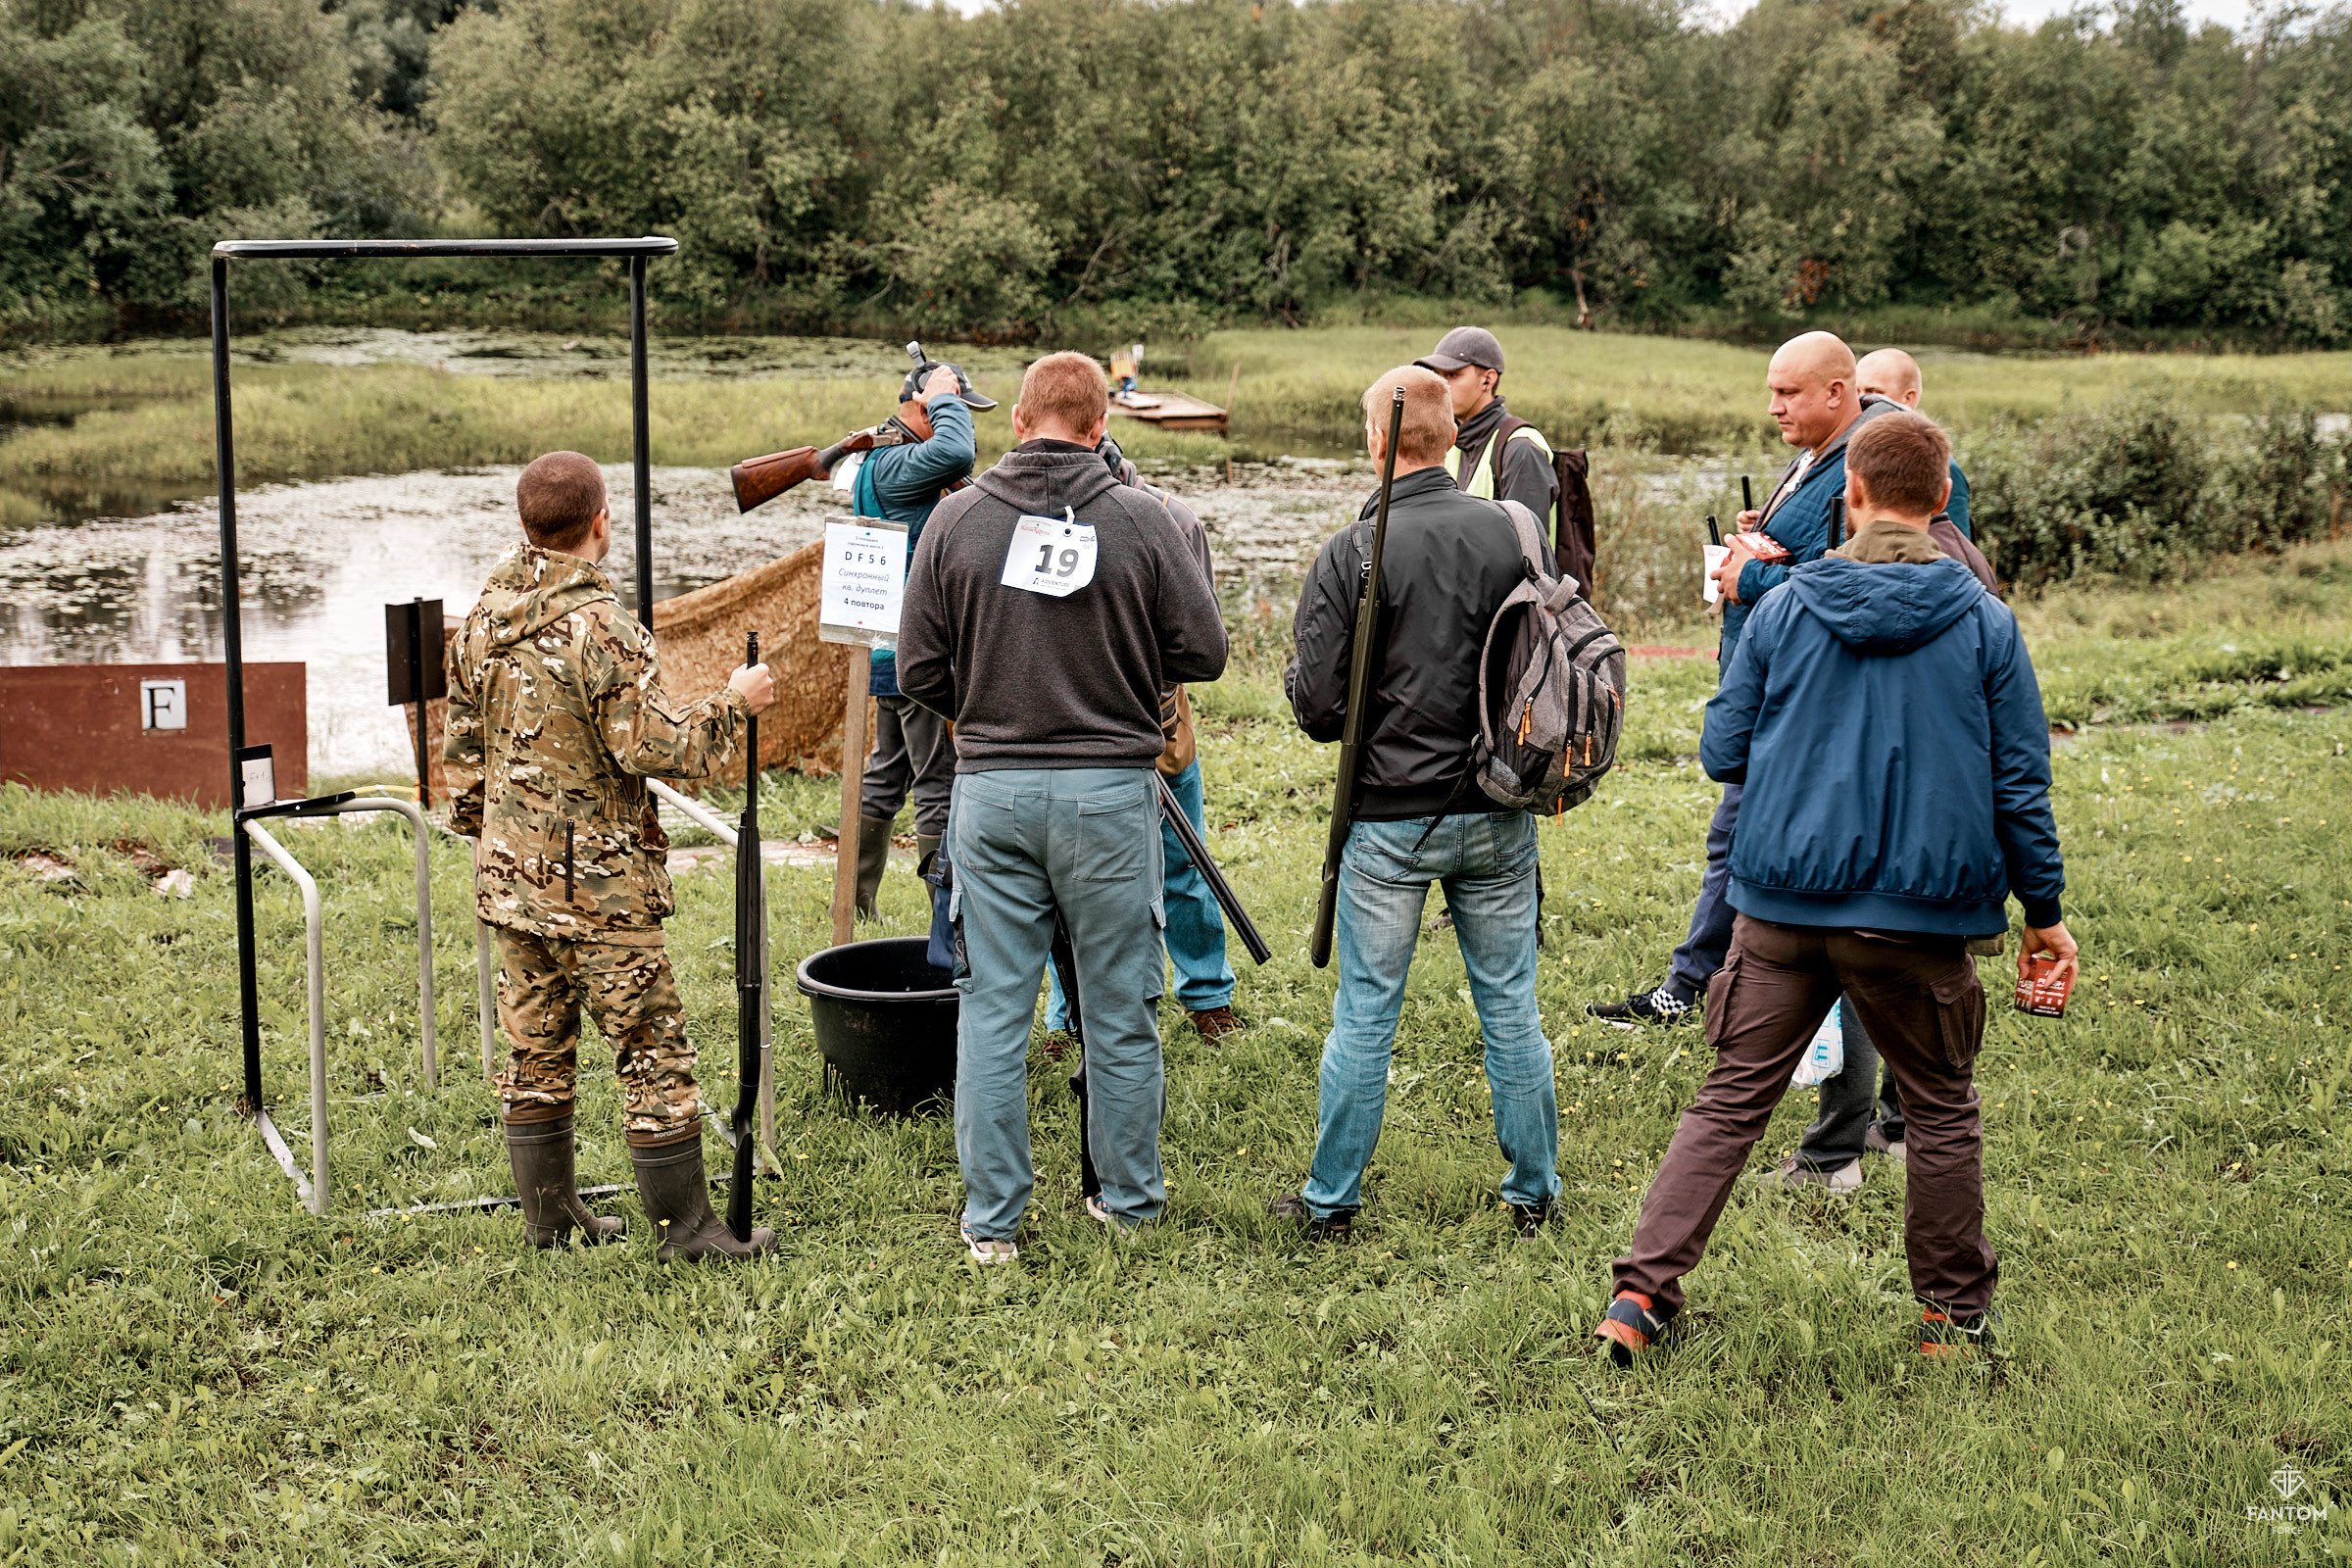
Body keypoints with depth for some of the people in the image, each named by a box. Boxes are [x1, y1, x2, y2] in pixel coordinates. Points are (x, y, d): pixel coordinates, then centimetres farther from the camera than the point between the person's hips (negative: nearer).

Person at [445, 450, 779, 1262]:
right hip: (596, 886, -7)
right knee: (651, 1049, 1)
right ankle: (686, 1224, 6)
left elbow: (463, 744, 13)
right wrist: (733, 702, -6)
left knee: (536, 1047, 16)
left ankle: (547, 1207, 25)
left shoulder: (485, 616, 5)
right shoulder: (597, 626, -19)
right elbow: (657, 748, -21)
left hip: (509, 880, 8)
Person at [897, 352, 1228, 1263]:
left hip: (992, 790, 1)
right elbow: (1203, 651, -1)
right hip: (1112, 789, -1)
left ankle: (992, 1221, 13)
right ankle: (1129, 1198, 24)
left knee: (992, 1012, 8)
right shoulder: (1139, 520, -5)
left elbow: (919, 671, 0)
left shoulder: (957, 519, -2)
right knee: (1120, 1010, 12)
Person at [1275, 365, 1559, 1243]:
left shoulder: (1351, 554, -12)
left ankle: (1331, 1201, 17)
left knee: (1364, 1015, 7)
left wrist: (1297, 680, 10)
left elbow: (1318, 706, -12)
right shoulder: (1513, 535, -3)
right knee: (1510, 1007, 12)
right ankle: (1533, 1194, 21)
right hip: (1497, 815, 3)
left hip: (1389, 819, -3)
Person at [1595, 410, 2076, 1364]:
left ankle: (1642, 1292, 2)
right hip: (1921, 917, -1)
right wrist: (2044, 911, 10)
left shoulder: (1784, 611, -1)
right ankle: (1954, 1313, 26)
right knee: (1942, 1111, 16)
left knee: (1730, 1102, 8)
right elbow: (2020, 782, 0)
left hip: (1782, 904, 1)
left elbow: (1721, 752, 2)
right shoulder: (1985, 623, -2)